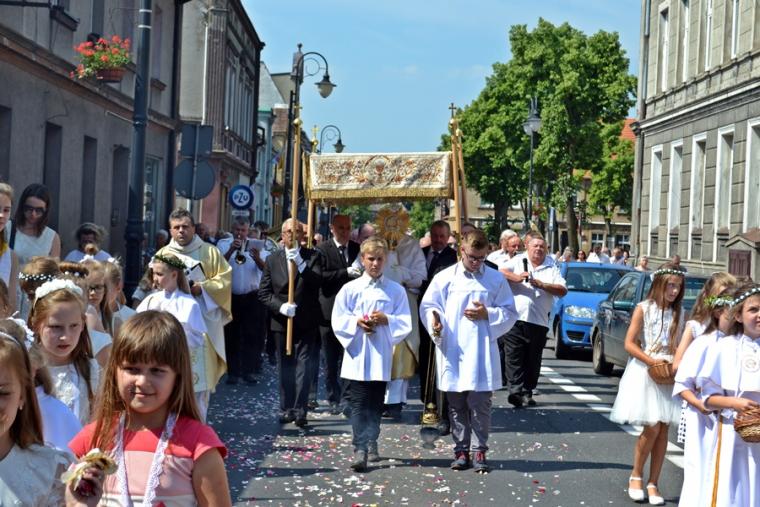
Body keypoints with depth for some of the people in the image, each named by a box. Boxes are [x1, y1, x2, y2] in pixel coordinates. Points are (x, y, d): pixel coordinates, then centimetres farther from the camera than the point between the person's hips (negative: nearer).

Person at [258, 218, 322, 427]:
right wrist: (281, 306, -12)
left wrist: (301, 264, -26)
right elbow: (264, 292, 3)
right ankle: (286, 409, 15)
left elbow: (318, 281, -16)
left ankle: (300, 410, -8)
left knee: (304, 366, -8)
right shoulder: (272, 259, 6)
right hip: (282, 322, 3)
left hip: (306, 323, -2)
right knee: (285, 367, 9)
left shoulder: (313, 257, 0)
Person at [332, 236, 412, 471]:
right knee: (359, 404, -4)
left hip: (381, 357, 1)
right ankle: (360, 449, -8)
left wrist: (386, 319, -14)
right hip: (358, 355, -1)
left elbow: (405, 322, 1)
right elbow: (338, 320, 1)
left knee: (376, 403, 10)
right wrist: (357, 322, -15)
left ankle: (371, 444, 23)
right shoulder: (350, 289, 3)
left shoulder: (396, 290, 5)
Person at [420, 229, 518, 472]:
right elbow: (428, 306, 5)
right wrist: (435, 324, -15)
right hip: (452, 352, 1)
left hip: (482, 354, -1)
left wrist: (488, 314, -8)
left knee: (480, 404, -1)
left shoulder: (496, 279, 6)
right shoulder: (445, 277, 4)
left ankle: (479, 451, 10)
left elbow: (510, 313, 9)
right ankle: (461, 450, 18)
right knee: (456, 405, 8)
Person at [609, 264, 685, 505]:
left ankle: (653, 484, 11)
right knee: (652, 427, -11)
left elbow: (679, 346, 11)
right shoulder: (643, 309, -4)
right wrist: (652, 361, -17)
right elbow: (629, 344, -8)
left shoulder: (678, 314, 9)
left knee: (663, 429, 2)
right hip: (644, 373, -4)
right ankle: (636, 476, 10)